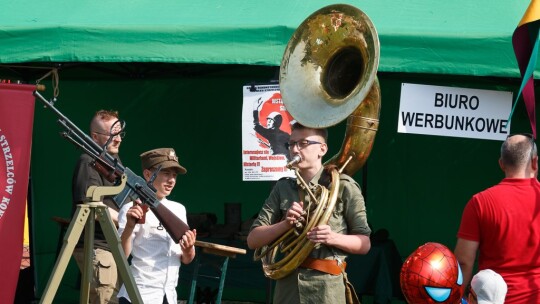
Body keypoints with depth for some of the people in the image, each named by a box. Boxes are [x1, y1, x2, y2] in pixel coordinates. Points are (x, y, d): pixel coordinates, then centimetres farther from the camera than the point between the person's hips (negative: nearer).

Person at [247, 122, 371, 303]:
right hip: (287, 285, 4)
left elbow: (364, 244, 2)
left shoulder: (343, 187, 0)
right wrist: (285, 224, -11)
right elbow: (253, 240, 7)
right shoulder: (282, 188, 12)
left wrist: (333, 238, -18)